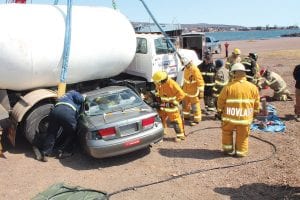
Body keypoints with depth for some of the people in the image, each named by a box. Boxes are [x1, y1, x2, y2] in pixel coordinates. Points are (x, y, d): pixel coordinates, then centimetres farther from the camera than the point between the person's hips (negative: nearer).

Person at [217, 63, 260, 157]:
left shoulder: (228, 87, -11)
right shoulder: (252, 87, -3)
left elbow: (221, 101, -3)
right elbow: (256, 103, 6)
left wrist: (220, 110, 14)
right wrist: (255, 112, 23)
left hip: (230, 117, -1)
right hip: (245, 118, 1)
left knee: (227, 132, 22)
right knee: (242, 136, 16)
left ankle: (228, 149, 28)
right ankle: (240, 152, 26)